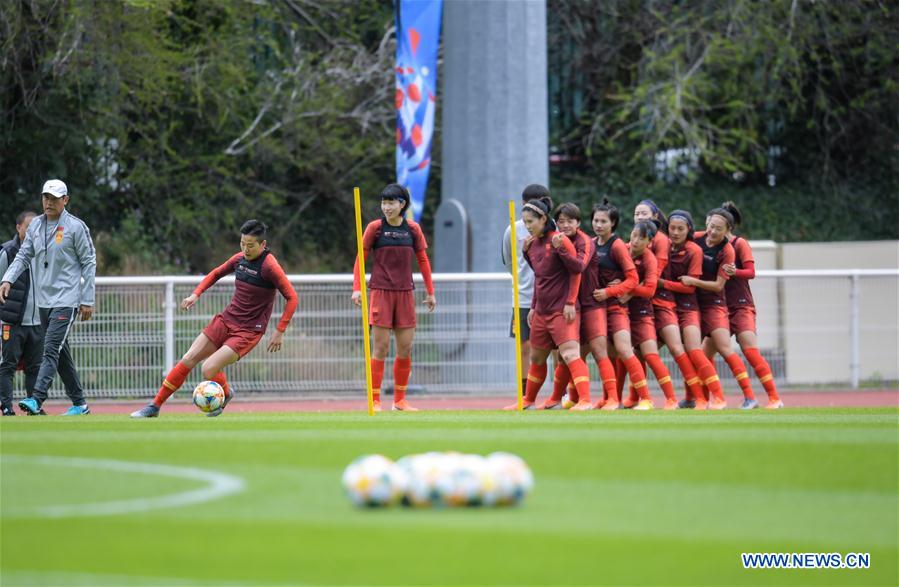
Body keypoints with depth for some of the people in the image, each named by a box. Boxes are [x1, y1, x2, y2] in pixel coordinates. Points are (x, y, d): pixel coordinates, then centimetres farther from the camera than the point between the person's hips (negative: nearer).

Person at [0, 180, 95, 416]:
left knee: (51, 351, -17)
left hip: (66, 300, -7)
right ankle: (79, 403, 17)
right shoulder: (35, 225, 11)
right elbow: (24, 256, 13)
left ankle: (36, 400, -27)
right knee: (61, 354, 10)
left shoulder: (76, 227, -5)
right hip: (43, 300, 7)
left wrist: (87, 300, -7)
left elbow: (89, 263, -4)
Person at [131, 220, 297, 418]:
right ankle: (155, 406, 10)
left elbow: (292, 298, -14)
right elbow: (217, 273, 22)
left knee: (209, 369, -19)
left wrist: (280, 332, -16)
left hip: (248, 331, -6)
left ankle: (225, 395, 15)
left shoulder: (269, 266, -18)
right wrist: (196, 294, 10)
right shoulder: (239, 259, 3)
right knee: (188, 360, 0)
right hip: (226, 320, 6)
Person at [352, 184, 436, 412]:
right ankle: (375, 401, -2)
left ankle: (400, 400, 14)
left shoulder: (413, 229, 5)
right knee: (381, 348, -6)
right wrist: (357, 288, -8)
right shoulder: (375, 227, -2)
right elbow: (361, 258, 2)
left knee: (405, 349, 3)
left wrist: (430, 292, 13)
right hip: (381, 292, -3)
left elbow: (423, 261, 13)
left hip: (405, 294, 3)